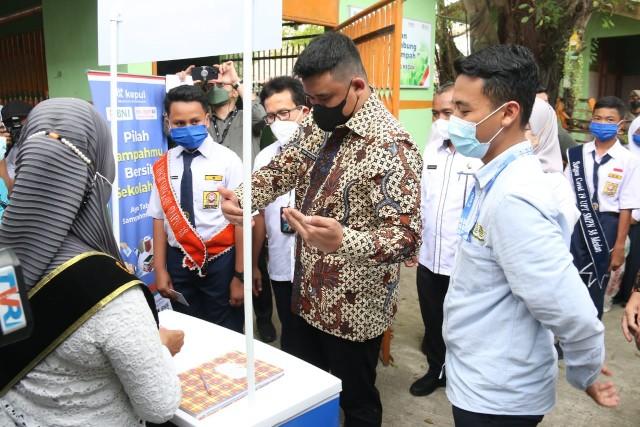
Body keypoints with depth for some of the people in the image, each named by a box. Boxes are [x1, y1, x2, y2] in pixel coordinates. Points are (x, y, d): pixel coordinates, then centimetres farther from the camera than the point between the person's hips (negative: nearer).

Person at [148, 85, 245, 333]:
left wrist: (240, 275, -12)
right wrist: (160, 270, 1)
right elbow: (159, 218, 4)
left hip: (220, 262, -3)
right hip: (179, 262, 3)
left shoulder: (227, 160, -9)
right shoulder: (162, 166, 3)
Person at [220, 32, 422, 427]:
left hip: (353, 309, -7)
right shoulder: (317, 127, 1)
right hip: (308, 297, 7)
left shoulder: (390, 147, -23)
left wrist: (343, 240, -47)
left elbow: (406, 238, -28)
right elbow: (279, 172, 4)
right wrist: (241, 198, -18)